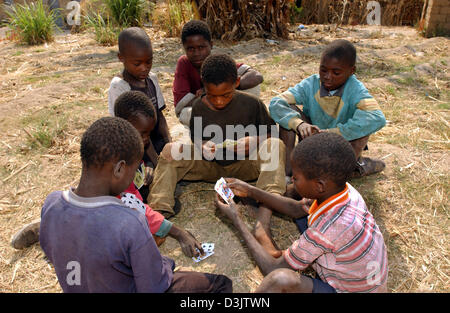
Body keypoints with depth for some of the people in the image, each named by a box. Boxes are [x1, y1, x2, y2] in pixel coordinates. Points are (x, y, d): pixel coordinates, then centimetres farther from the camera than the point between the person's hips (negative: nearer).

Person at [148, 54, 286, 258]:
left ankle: (262, 225, -47)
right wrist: (203, 147, -14)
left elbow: (269, 133, 3)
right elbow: (195, 138, 10)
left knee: (275, 145, -30)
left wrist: (254, 142, -20)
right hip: (210, 165, 2)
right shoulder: (199, 107, -1)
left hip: (244, 165, -1)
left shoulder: (251, 104, -6)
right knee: (171, 151, -20)